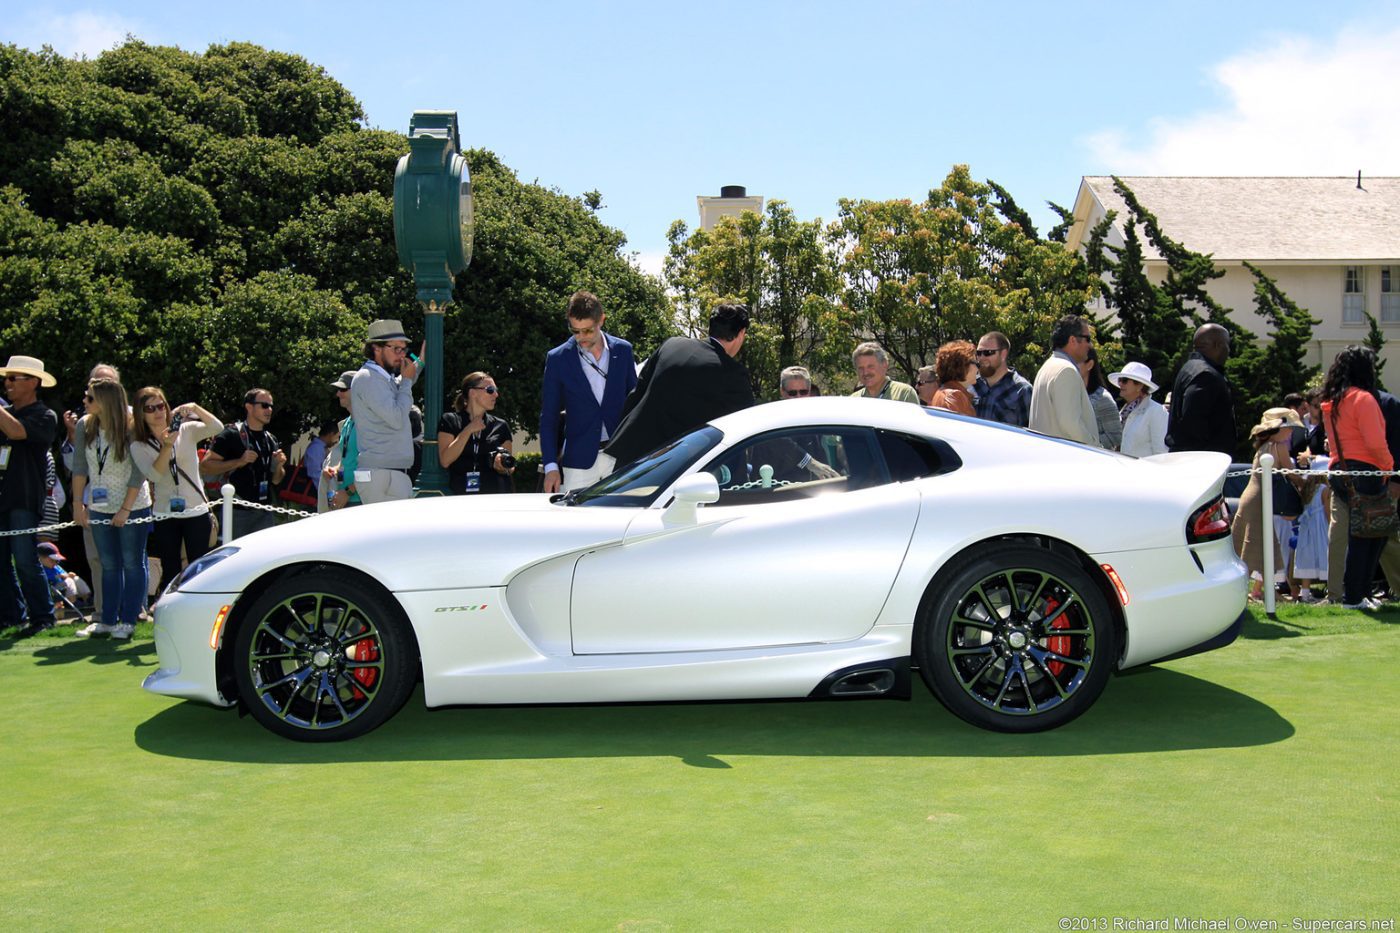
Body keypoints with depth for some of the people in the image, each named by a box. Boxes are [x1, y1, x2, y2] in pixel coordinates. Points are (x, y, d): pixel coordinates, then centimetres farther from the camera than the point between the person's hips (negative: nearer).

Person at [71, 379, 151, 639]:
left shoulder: (132, 428, -14)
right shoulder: (85, 426, -1)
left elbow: (138, 473, -14)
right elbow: (80, 467, 4)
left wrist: (126, 509, -16)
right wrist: (78, 503, 0)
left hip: (132, 507, -4)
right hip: (99, 507, 4)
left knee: (132, 563, 3)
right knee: (108, 565, 11)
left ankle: (128, 620, 9)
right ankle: (108, 620, 18)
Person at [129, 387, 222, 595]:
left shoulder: (187, 431, 1)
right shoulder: (139, 446, 2)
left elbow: (217, 428, -15)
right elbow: (154, 475, -13)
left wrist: (195, 408, -27)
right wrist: (166, 447, -25)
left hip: (196, 511, -1)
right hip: (165, 517, 1)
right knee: (170, 574, 6)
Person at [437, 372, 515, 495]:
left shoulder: (500, 426, 14)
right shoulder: (449, 421, 8)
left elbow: (510, 468, 16)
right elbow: (445, 461, -4)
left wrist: (504, 467, -7)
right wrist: (468, 430, -5)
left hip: (496, 493, 2)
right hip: (461, 493, -2)